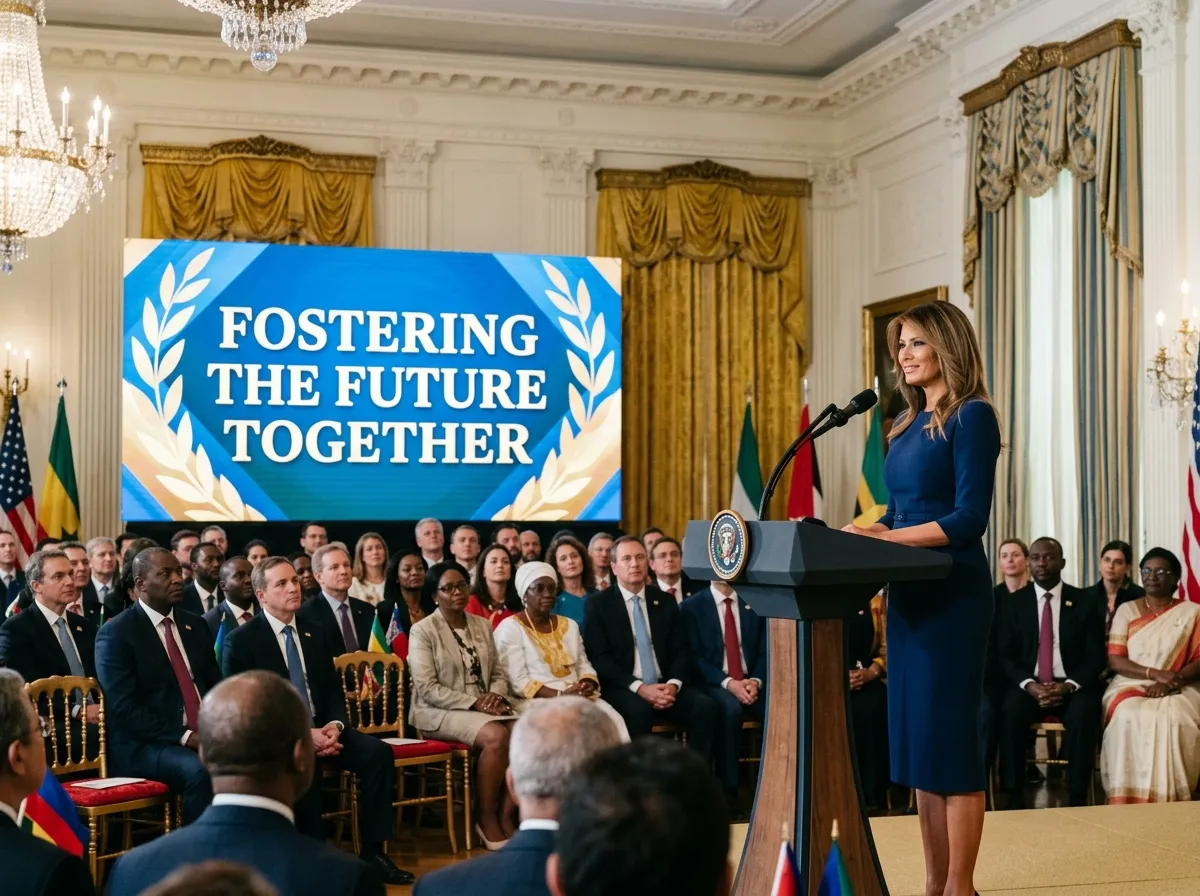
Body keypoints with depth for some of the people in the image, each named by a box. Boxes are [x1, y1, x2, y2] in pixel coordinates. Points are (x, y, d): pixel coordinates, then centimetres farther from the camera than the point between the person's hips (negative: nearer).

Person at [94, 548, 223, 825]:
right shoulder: (116, 634, -4)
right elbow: (125, 709, -12)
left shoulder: (196, 625, 16)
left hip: (204, 736, 6)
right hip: (145, 744, -6)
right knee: (201, 771, -35)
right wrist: (183, 736, -19)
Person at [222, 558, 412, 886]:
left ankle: (373, 852, -15)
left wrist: (335, 725, -10)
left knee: (378, 752, -20)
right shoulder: (241, 641, -6)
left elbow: (333, 689, 14)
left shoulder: (314, 633, 13)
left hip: (321, 728, 6)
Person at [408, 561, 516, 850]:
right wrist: (474, 702, -17)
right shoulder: (422, 631, -4)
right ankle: (486, 818, -16)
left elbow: (499, 674, 15)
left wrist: (495, 696, -9)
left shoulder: (482, 626, 14)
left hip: (483, 708, 5)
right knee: (496, 736, -32)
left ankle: (506, 815, -14)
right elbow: (427, 689, -12)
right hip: (439, 712, -5)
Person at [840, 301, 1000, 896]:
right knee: (915, 734, 9)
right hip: (907, 592, 8)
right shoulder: (907, 423, 15)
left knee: (949, 733, -4)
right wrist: (858, 534, 0)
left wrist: (886, 536, -21)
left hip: (952, 593, -8)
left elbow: (970, 518, -16)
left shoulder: (971, 417, -9)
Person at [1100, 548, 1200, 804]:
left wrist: (1169, 682, -16)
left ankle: (1168, 801, -28)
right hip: (1131, 686, 1)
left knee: (1174, 721, -36)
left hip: (1178, 691, -1)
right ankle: (1129, 801, -31)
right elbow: (1115, 660, 1)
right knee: (1129, 719, -35)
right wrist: (1155, 673, -15)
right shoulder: (1126, 610, 10)